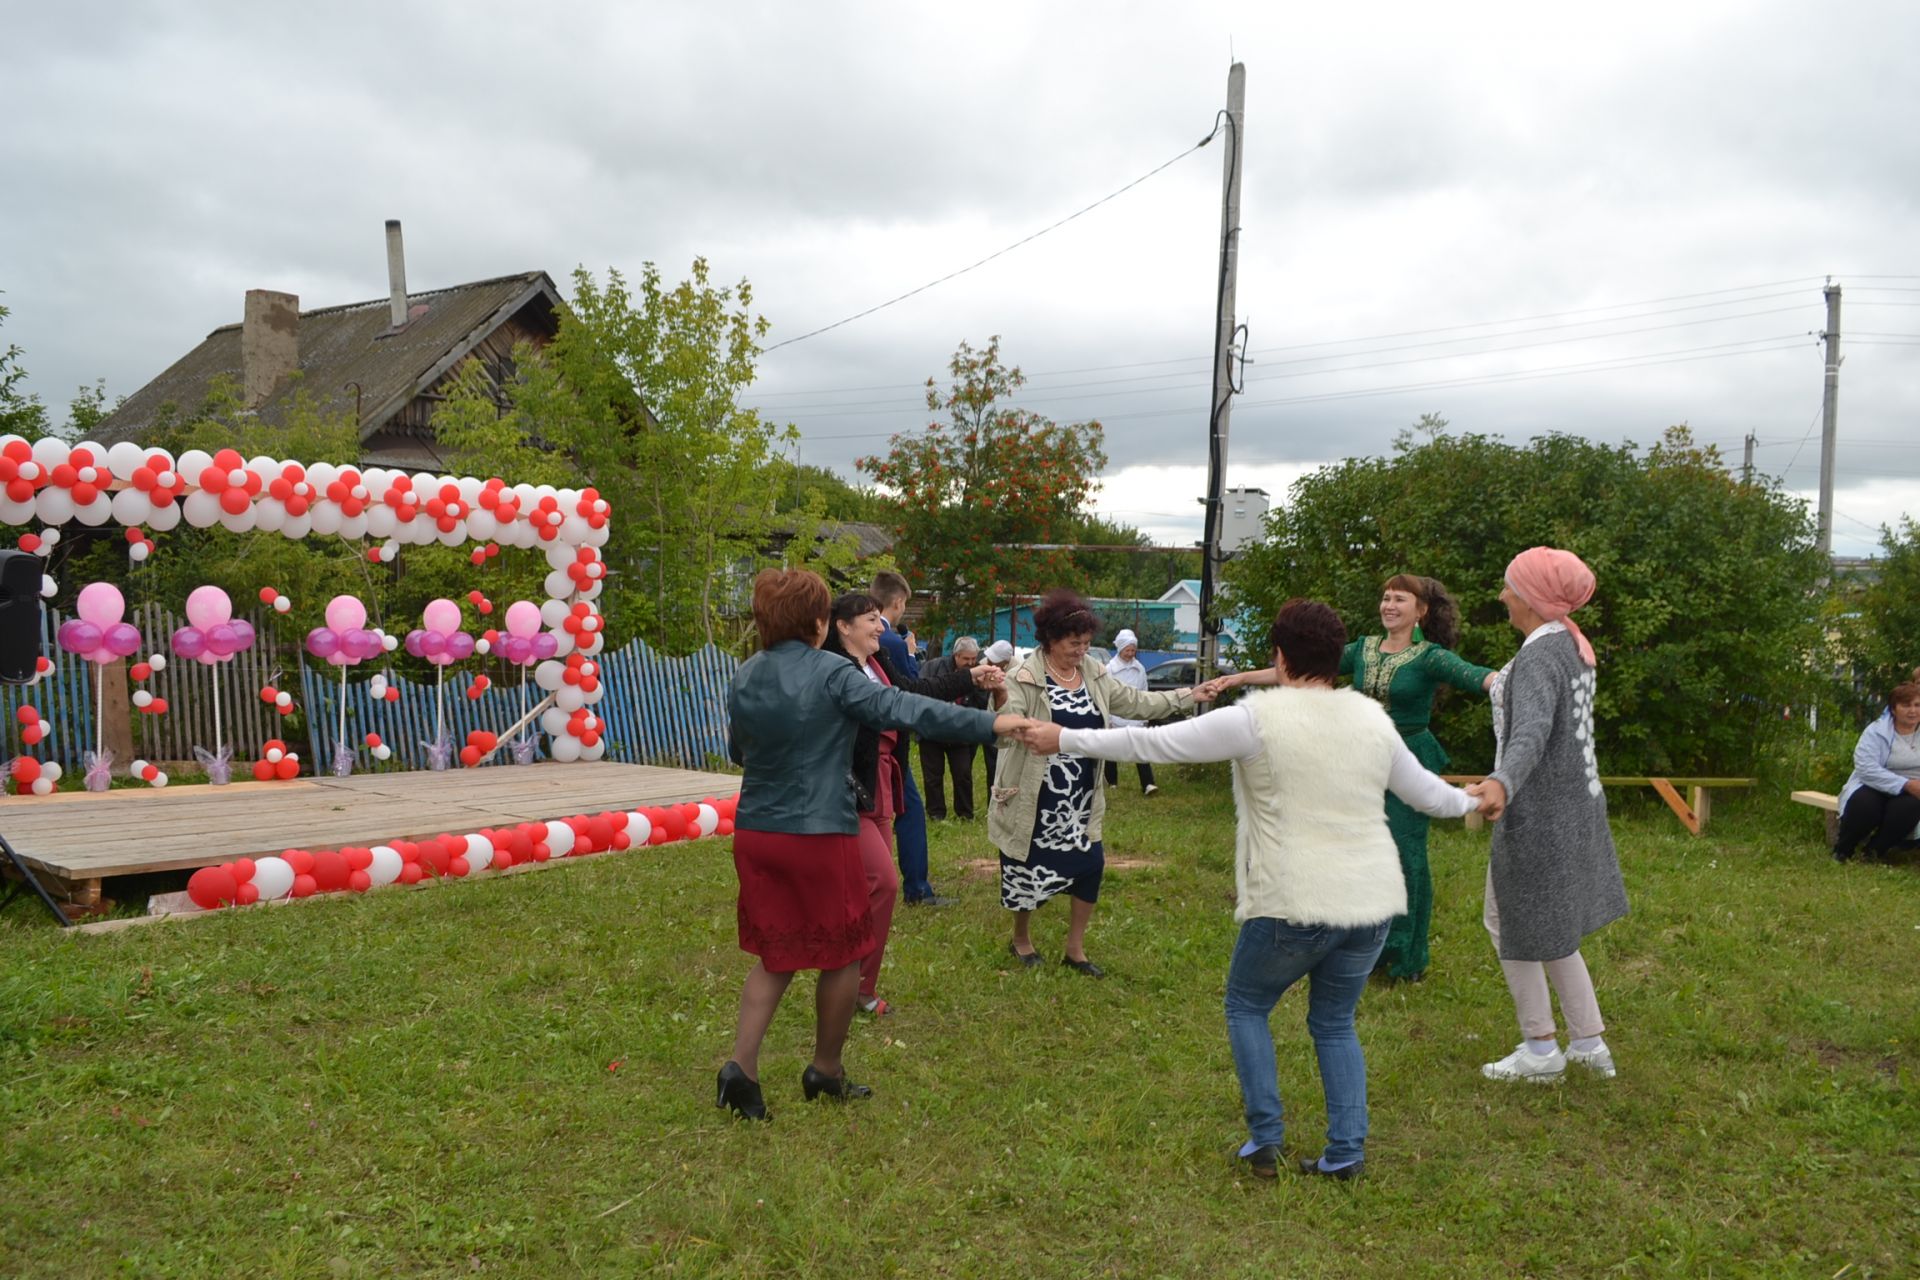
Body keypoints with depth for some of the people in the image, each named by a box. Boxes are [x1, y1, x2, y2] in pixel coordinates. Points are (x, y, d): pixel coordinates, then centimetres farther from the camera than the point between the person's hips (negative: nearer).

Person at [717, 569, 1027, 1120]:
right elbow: (903, 708, -21)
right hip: (820, 834, -5)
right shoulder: (832, 674, -12)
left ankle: (741, 1064, 4)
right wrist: (990, 723, -23)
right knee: (842, 953, 13)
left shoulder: (745, 677, 4)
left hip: (755, 833, 6)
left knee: (775, 954, 17)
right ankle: (826, 1070, 24)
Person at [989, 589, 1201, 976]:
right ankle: (1020, 939, 34)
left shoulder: (1094, 674, 4)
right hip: (1037, 797, -6)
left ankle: (1075, 949, 24)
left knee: (1089, 864, 7)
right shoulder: (1025, 679, -16)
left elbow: (1133, 702, 11)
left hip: (1081, 797, 6)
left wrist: (1185, 697, 8)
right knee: (1031, 868, 8)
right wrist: (997, 696, -49)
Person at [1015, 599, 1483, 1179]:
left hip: (1293, 905, -5)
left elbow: (1153, 743, -9)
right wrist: (1471, 801, 42)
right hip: (1372, 901, 5)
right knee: (1334, 1023, 22)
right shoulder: (1373, 719, 6)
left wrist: (1065, 739, 0)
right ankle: (1346, 1151, 19)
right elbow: (1426, 793, 19)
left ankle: (1265, 1138, 16)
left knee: (1246, 1006, 18)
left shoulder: (1257, 718, -11)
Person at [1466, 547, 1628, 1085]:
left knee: (1513, 924, 5)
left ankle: (1540, 1051, 16)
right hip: (1573, 803, 10)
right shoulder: (1572, 646, 9)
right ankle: (1590, 1042, 25)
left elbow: (1532, 732, -40)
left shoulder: (1538, 658, -22)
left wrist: (1502, 783, -58)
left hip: (1539, 813, -10)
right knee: (1549, 926, 19)